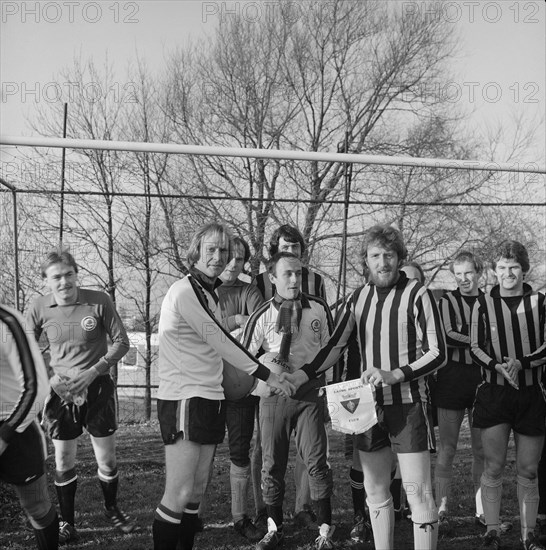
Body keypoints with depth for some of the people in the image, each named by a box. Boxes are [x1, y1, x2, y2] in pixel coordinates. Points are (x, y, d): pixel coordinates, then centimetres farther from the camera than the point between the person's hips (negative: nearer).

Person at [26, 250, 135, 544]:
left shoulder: (99, 301, -13)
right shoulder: (39, 308, -7)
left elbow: (121, 342, -6)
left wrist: (93, 371, -16)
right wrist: (47, 378, -10)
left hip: (98, 387, -1)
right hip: (60, 389, 1)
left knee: (107, 458, 8)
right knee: (63, 461, 8)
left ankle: (111, 509, 34)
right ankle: (67, 523, 26)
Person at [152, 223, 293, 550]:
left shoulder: (212, 293, 15)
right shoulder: (184, 291, -12)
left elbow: (217, 344, 11)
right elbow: (219, 341, -14)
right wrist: (267, 375, -10)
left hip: (211, 398, 8)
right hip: (184, 399, -8)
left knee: (197, 491, 10)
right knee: (179, 495, -7)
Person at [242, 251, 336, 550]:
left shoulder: (318, 307, 2)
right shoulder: (262, 315, -3)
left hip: (310, 393, 0)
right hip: (273, 395, 0)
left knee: (316, 461, -4)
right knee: (272, 464, 8)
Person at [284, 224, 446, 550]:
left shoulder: (416, 295, -8)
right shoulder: (359, 297, 7)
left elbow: (438, 353, -10)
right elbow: (336, 346, 10)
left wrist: (395, 374, -22)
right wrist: (302, 376, -2)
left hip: (408, 404, -5)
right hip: (370, 404, 5)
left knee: (418, 492, -2)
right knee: (375, 491, 13)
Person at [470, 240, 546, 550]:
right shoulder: (483, 304, 2)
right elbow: (475, 347, 2)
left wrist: (521, 363, -17)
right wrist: (498, 367, -16)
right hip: (494, 393, 0)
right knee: (494, 468, 2)